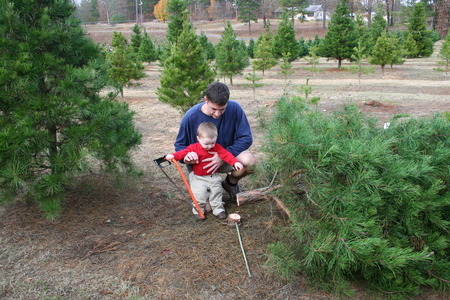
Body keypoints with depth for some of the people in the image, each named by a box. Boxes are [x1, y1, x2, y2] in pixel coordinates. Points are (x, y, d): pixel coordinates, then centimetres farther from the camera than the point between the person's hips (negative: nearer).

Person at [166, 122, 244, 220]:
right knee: (199, 193, -16)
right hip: (198, 178, -2)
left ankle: (218, 209, 19)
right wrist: (173, 156, -29)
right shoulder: (194, 148, -9)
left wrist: (235, 162, -31)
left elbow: (226, 155, -15)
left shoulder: (217, 147, -6)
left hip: (214, 177, 2)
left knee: (216, 192, 3)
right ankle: (198, 210, 4)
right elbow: (183, 152, -12)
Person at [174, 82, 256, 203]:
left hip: (228, 154, 2)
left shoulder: (234, 108, -20)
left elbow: (246, 138, -17)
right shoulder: (190, 117, -20)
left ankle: (231, 183, 3)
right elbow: (179, 145, -6)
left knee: (249, 161, -31)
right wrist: (186, 157, -30)